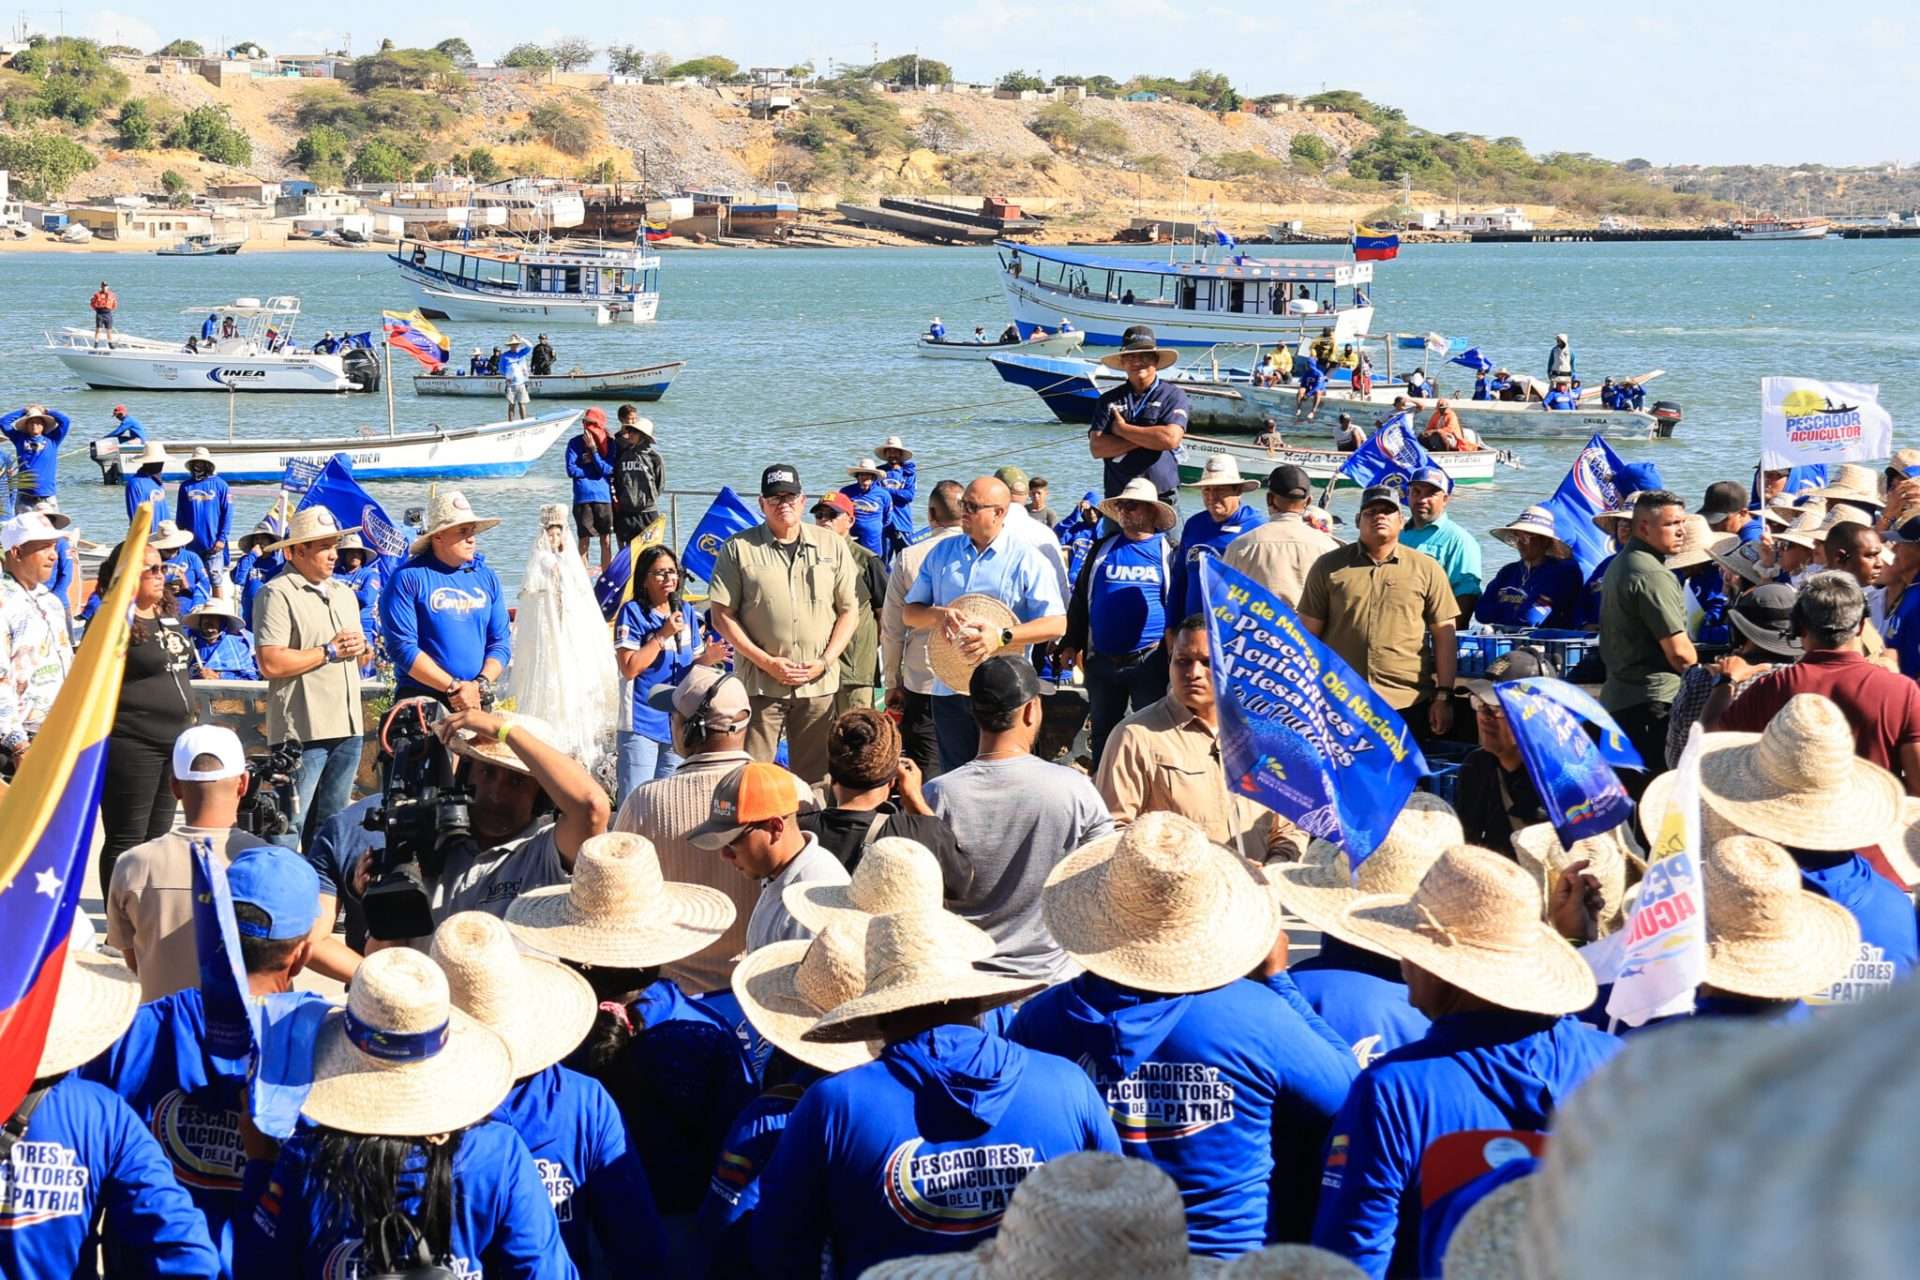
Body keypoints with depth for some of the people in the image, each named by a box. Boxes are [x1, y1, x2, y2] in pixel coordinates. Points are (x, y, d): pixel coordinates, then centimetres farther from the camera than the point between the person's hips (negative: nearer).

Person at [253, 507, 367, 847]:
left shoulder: (344, 593, 20)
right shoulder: (277, 594, -7)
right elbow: (271, 664, -18)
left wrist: (358, 648, 3)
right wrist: (330, 651, -10)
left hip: (347, 727, 8)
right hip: (303, 729, -8)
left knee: (331, 824, 13)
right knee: (289, 824, -8)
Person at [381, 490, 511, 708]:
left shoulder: (487, 578, 11)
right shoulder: (409, 578, -5)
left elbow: (501, 642, 9)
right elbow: (402, 647, -12)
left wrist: (480, 685, -9)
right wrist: (454, 687, -14)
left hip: (477, 701, 5)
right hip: (420, 702, -5)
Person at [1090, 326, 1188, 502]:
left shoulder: (1173, 395, 3)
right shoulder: (1108, 400, 11)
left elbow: (1171, 438, -14)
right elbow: (1096, 447, -2)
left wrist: (1123, 429, -3)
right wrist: (1148, 437, -8)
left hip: (1161, 496, -3)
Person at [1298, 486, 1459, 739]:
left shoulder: (1427, 569, 7)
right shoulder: (1329, 567, 7)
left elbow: (1444, 635, 7)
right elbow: (1309, 634, 8)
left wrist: (1444, 696, 1)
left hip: (1408, 704, 0)